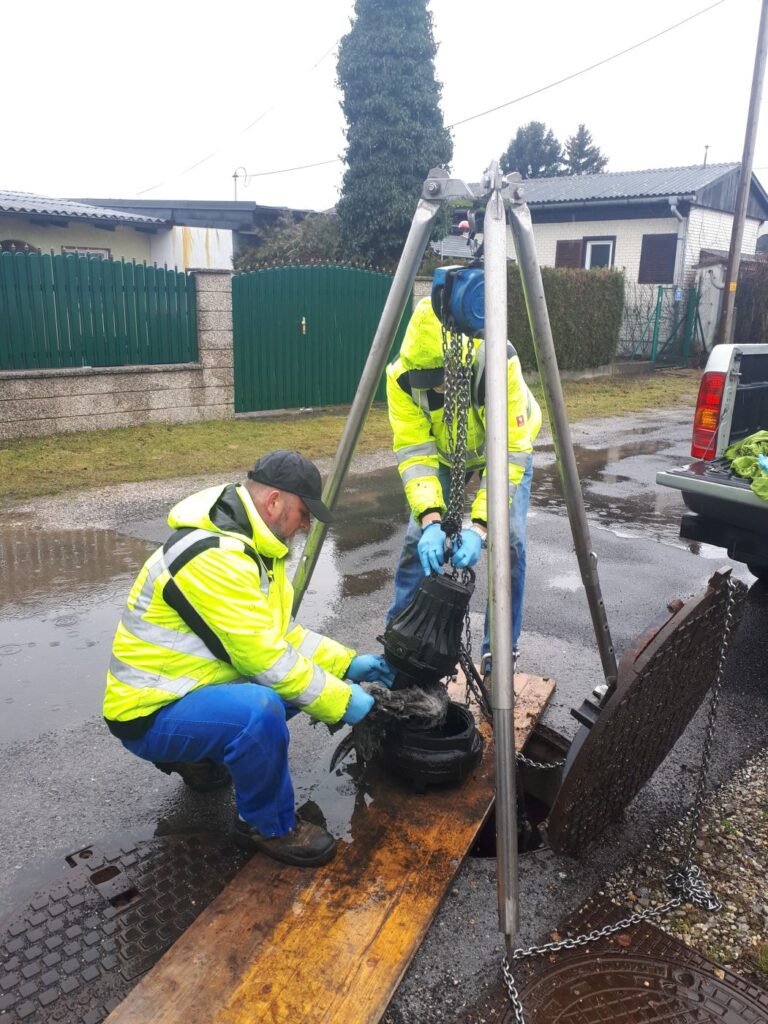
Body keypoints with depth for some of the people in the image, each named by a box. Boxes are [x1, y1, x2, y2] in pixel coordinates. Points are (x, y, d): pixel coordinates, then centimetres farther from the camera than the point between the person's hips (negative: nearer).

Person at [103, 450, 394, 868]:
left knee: (308, 677, 9)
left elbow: (283, 634, 11)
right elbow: (266, 660, -28)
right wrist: (343, 702, -18)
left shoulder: (250, 545, 5)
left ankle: (199, 756, 19)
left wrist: (347, 664, 2)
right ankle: (267, 826, -6)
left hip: (196, 685, 10)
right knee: (260, 709, -35)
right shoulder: (212, 556, -27)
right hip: (152, 712, -10)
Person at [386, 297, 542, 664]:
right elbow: (414, 452, -30)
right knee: (418, 536, -7)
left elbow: (509, 454, -37)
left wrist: (479, 525, -45)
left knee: (509, 540, -15)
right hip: (443, 454, 2)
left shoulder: (500, 362, -38)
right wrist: (430, 519, -43)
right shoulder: (401, 375, -31)